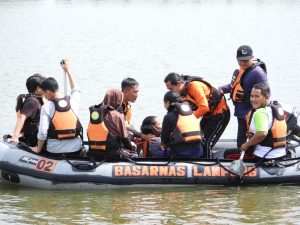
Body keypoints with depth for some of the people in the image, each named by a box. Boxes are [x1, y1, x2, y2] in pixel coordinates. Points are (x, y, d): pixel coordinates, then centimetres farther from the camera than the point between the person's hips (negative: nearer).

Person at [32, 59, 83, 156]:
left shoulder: (46, 107, -9)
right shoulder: (72, 101, 1)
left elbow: (42, 132, -14)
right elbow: (76, 90, 27)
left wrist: (38, 149, 2)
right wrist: (68, 70, 37)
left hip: (54, 152, -3)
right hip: (76, 150, 3)